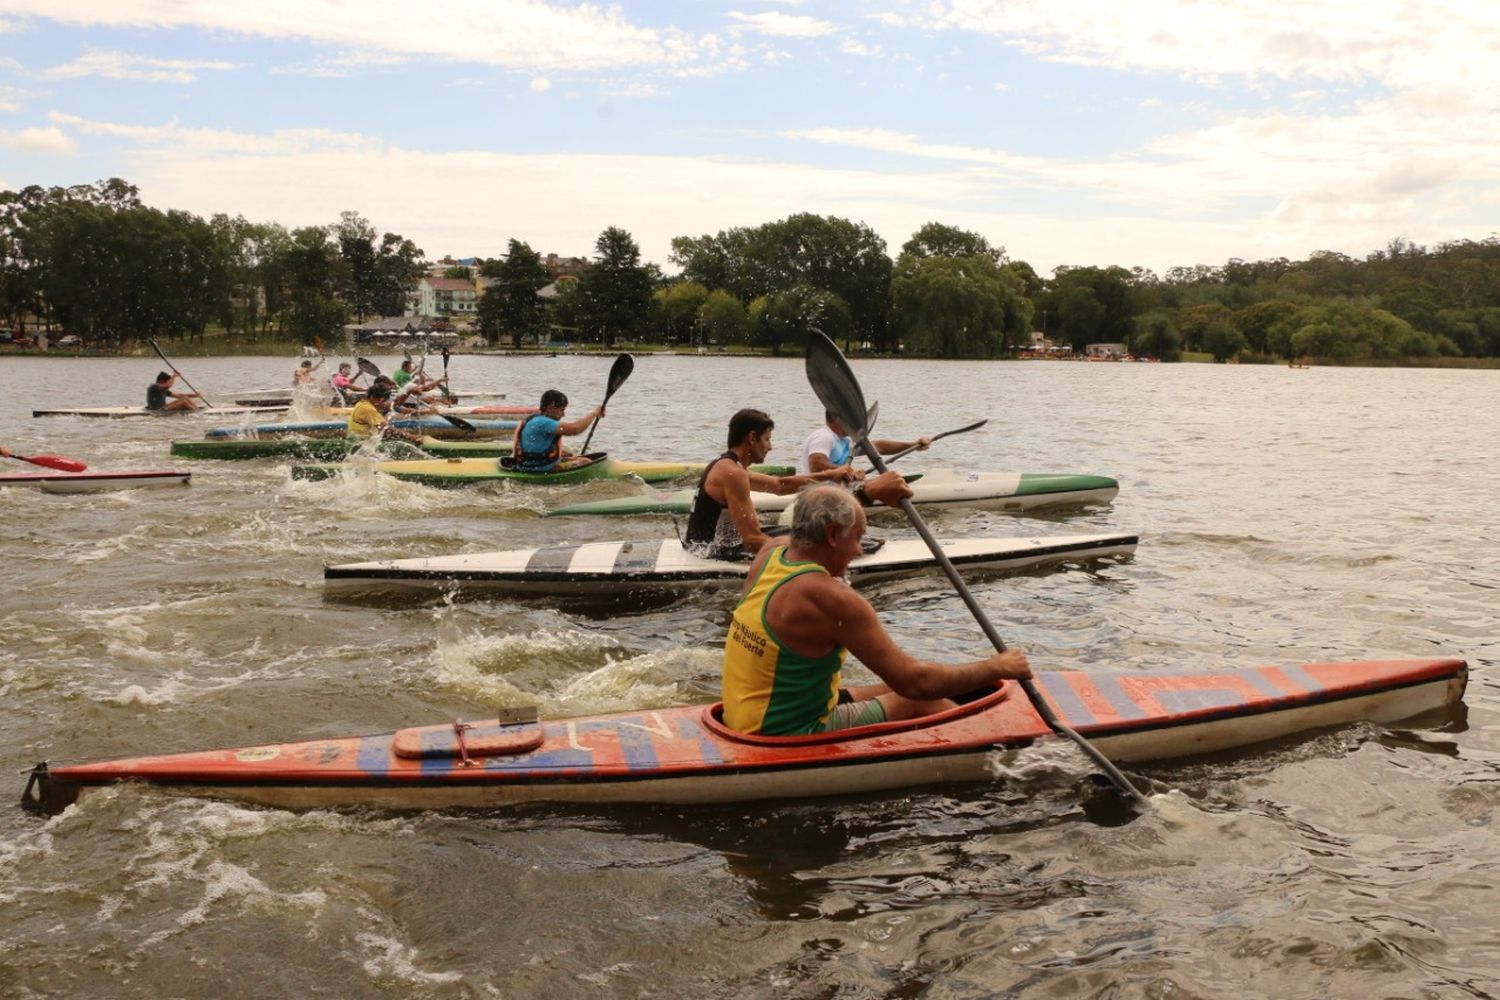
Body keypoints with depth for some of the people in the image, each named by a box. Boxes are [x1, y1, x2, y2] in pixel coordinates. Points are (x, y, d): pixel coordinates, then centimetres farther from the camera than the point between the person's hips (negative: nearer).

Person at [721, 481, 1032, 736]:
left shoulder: (767, 557, 0)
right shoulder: (829, 598, -24)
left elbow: (815, 517, 27)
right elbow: (913, 680, -22)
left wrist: (869, 490, 32)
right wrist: (996, 668, -10)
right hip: (790, 742, -9)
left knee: (894, 694, 17)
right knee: (920, 704, 4)